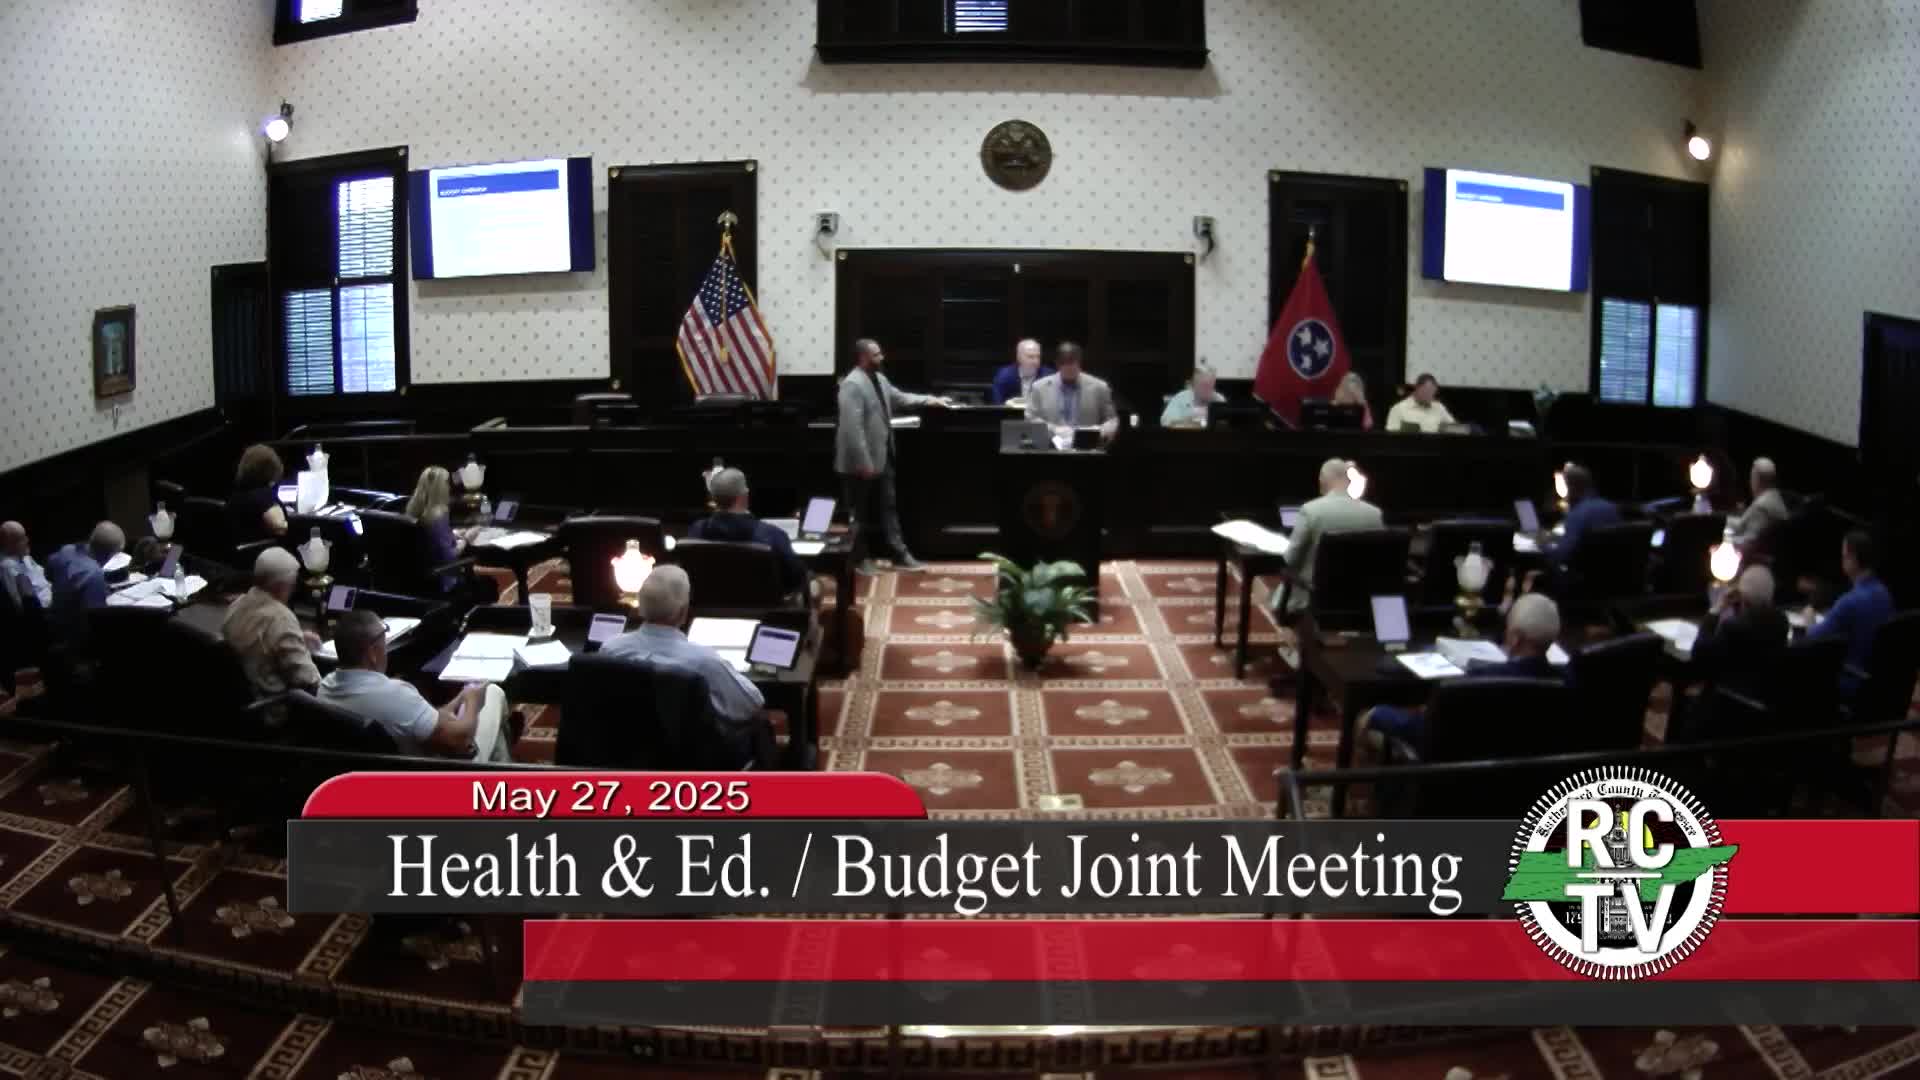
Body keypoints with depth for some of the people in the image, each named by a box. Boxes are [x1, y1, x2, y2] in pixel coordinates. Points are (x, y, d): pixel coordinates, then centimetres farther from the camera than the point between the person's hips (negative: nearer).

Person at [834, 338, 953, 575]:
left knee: (888, 507, 13)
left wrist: (928, 399, 12)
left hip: (882, 457, 9)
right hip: (861, 462, -9)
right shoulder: (852, 385, -22)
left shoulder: (879, 379, 7)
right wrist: (864, 463, -26)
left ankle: (900, 555, 19)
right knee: (860, 512, 6)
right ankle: (861, 558, 19)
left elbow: (899, 398, 24)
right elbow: (853, 427, -26)